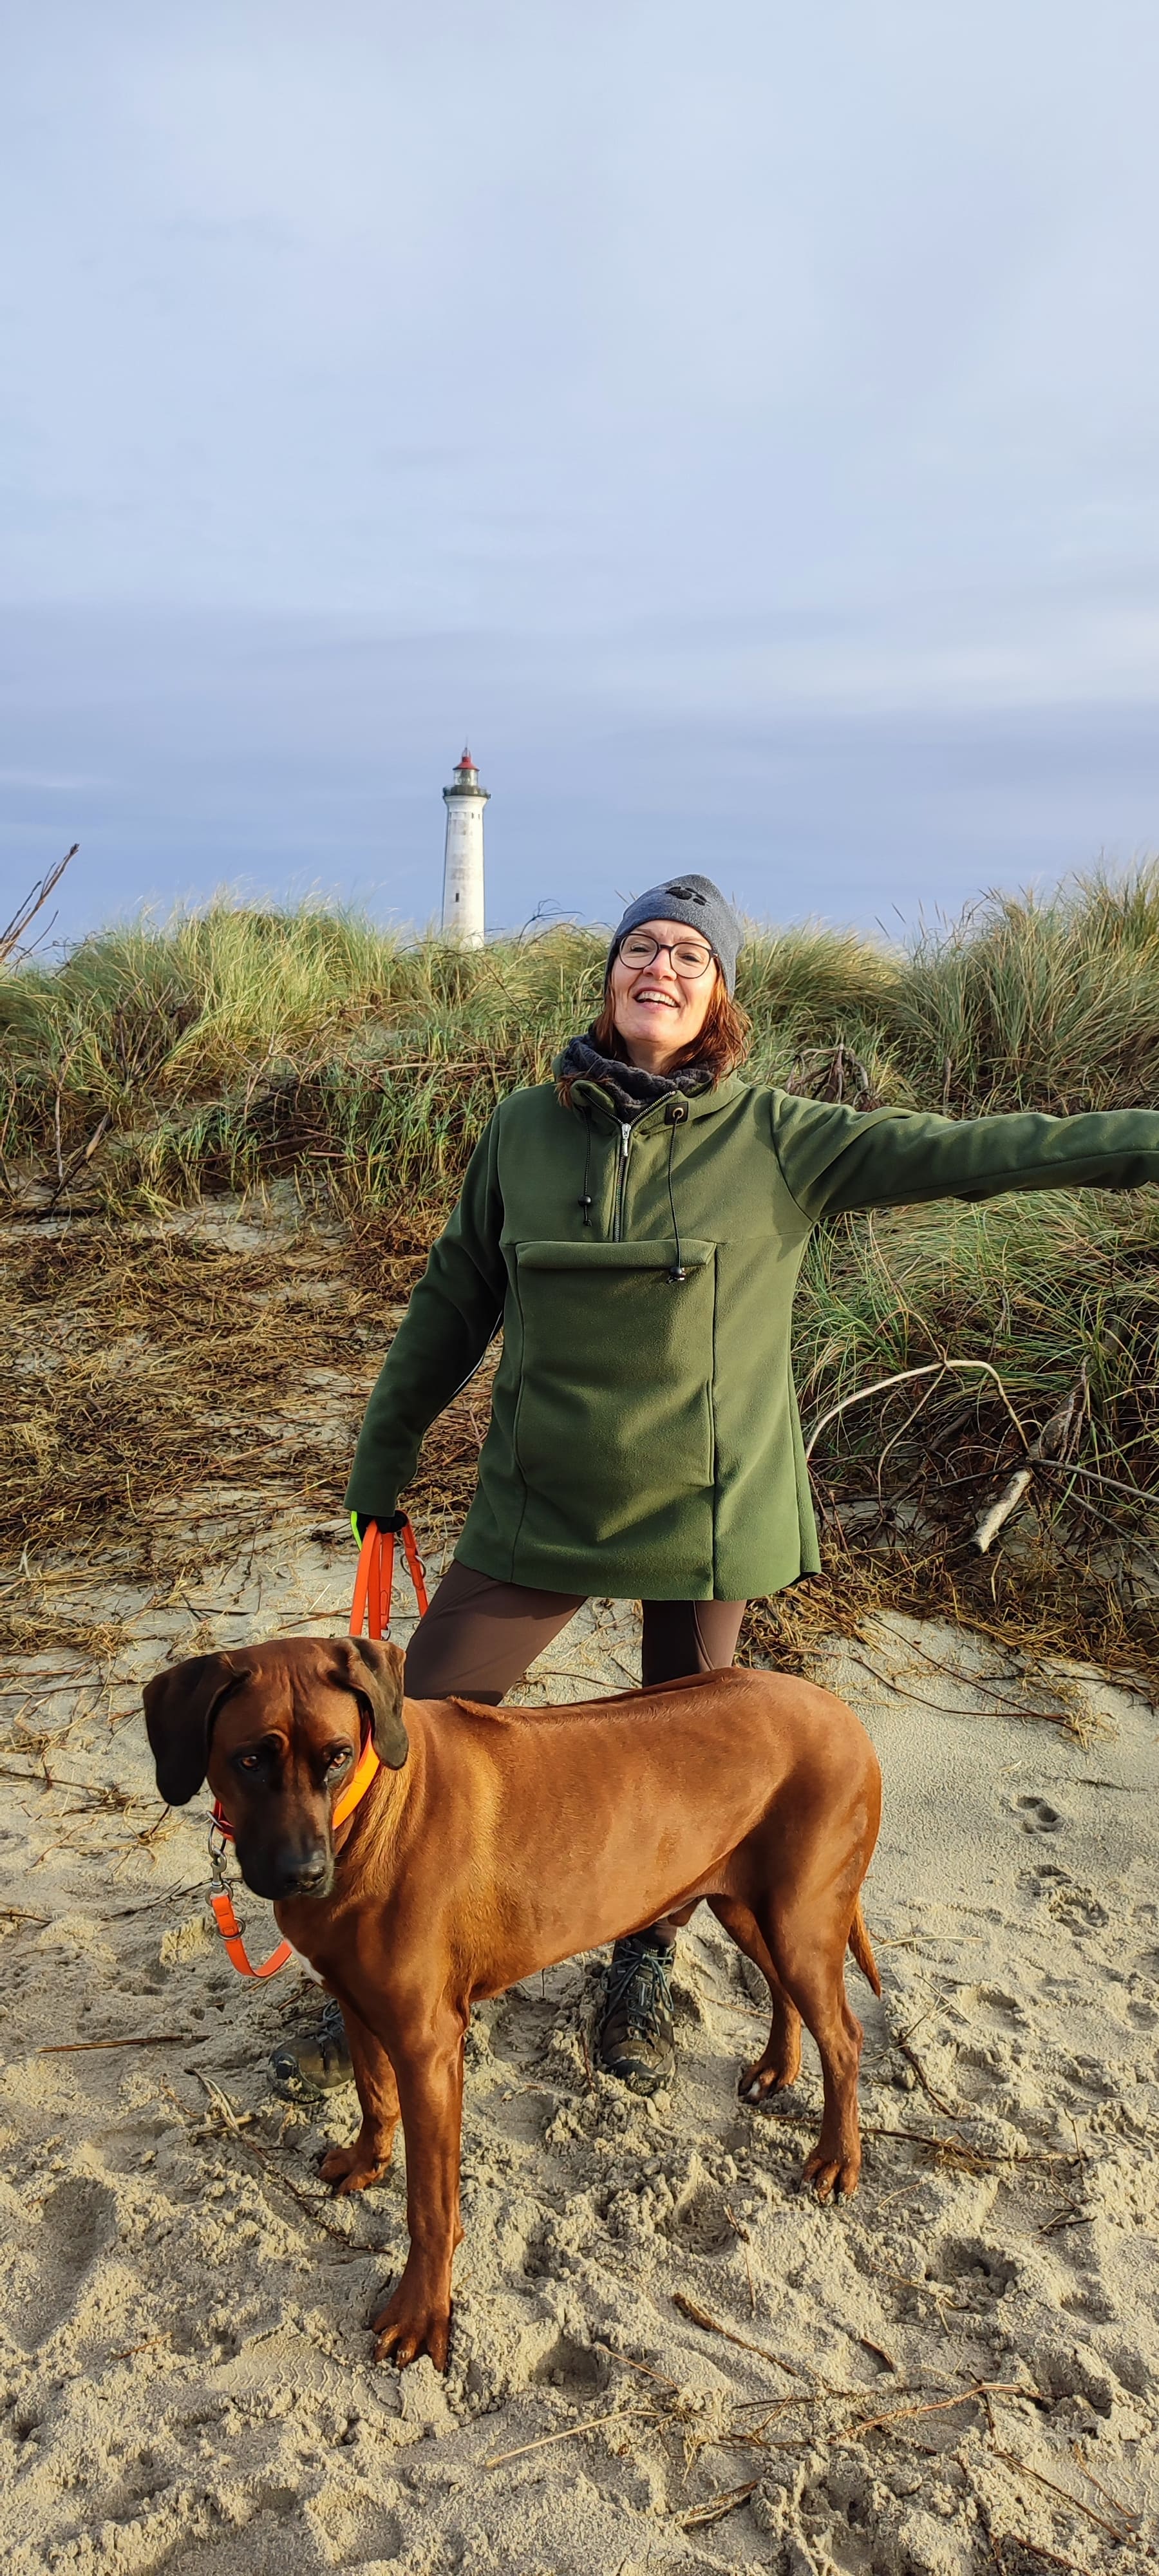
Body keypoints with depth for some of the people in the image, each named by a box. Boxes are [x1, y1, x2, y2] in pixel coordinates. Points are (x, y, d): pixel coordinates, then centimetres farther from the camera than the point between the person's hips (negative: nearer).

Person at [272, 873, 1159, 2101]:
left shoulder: (775, 1139, -6)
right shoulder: (525, 1127, -2)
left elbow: (962, 1152, -11)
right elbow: (450, 1304, 7)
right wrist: (381, 1464, 12)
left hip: (709, 1504, -1)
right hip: (539, 1503, 1)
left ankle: (643, 1970, 41)